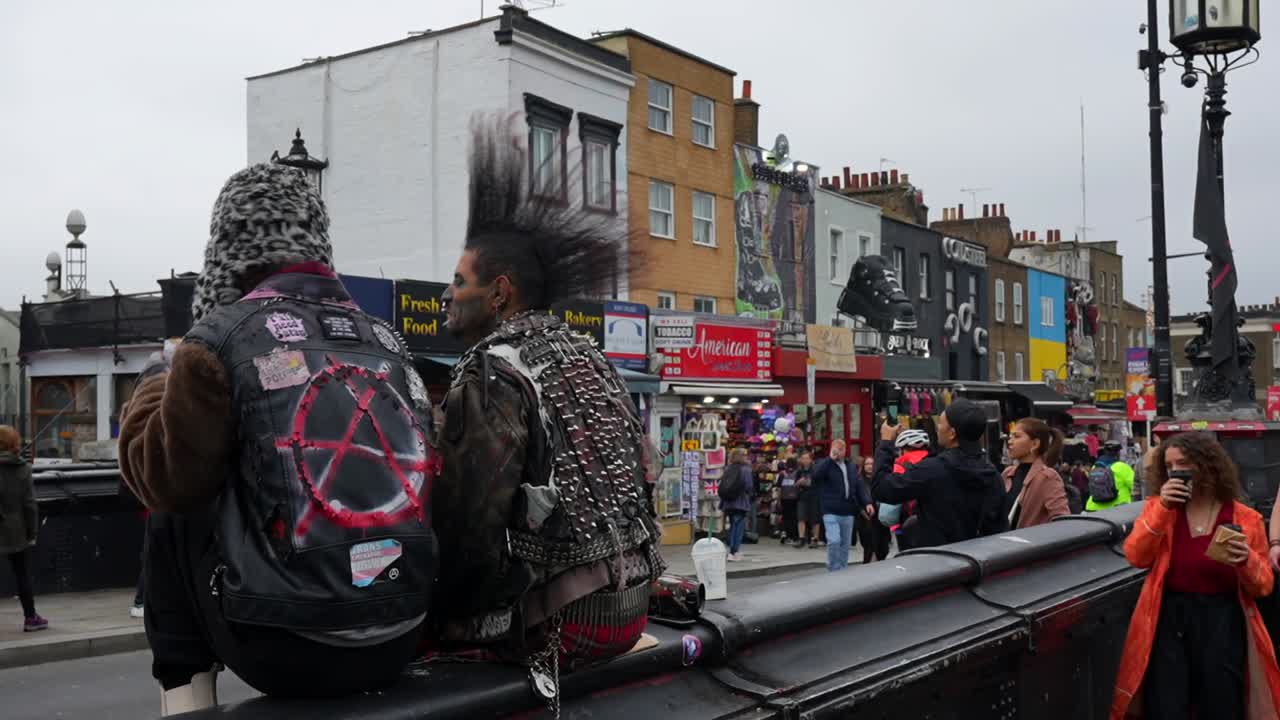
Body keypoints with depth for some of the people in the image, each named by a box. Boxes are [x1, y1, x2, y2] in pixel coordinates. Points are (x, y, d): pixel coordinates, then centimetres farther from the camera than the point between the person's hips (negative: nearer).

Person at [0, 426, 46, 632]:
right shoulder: (23, 468, -3)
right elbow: (29, 503, -3)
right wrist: (32, 531, 2)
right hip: (18, 531, 2)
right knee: (22, 575, 12)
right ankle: (30, 617, 16)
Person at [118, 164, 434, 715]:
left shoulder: (223, 336, -6)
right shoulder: (386, 339, 9)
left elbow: (163, 478, -5)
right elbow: (422, 476, 12)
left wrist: (154, 386, 12)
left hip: (285, 649, -4)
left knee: (172, 519, 19)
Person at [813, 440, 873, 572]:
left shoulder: (851, 467, 13)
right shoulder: (826, 465, -2)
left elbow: (860, 486, 12)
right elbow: (816, 475, -23)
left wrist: (867, 502, -1)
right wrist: (830, 459, -21)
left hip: (848, 512, 5)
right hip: (831, 512, -5)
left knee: (845, 544, 12)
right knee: (834, 541, -18)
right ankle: (834, 570, -5)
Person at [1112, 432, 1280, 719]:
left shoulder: (1245, 519, 1)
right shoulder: (1158, 507, 6)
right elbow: (1136, 557, -8)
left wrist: (1246, 561, -18)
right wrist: (1162, 508, -14)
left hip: (1222, 622, 0)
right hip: (1168, 618, 0)